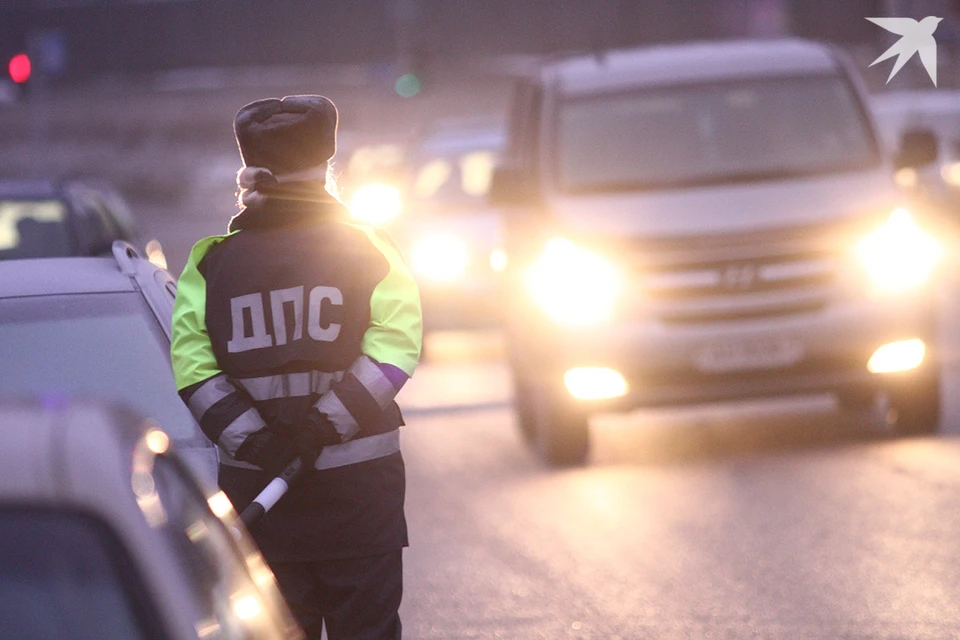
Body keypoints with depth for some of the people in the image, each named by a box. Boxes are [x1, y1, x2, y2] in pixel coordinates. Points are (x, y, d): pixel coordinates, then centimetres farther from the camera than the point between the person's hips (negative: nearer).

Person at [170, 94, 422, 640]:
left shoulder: (213, 262, 2)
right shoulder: (369, 252, -1)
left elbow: (192, 365, -9)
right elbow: (394, 353, -13)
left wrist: (253, 440, -12)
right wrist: (323, 425, -15)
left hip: (254, 485, 1)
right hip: (357, 484, -1)